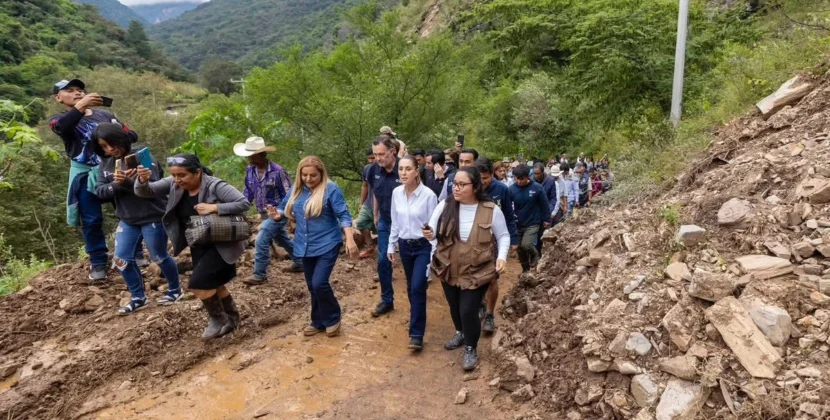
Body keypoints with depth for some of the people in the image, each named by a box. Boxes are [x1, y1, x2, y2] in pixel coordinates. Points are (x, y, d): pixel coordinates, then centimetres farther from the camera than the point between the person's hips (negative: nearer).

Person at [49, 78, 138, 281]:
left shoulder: (105, 115, 15)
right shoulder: (59, 119, 10)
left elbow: (132, 136, 10)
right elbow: (60, 127, -16)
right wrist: (81, 106, -28)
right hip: (85, 174, -1)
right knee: (91, 220, 0)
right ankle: (98, 262, 11)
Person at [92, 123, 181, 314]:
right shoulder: (105, 163, 5)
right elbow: (99, 191, 0)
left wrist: (127, 182, -35)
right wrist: (115, 185, -20)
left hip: (152, 217, -6)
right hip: (127, 220, 6)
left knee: (159, 257, 7)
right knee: (121, 259, 6)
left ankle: (175, 289, 30)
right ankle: (138, 297, 23)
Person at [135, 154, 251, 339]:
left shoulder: (215, 186, -23)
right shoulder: (174, 184, -5)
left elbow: (244, 203, -27)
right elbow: (144, 192, -6)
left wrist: (214, 207, -34)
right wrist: (142, 180, -29)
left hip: (221, 244, -8)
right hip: (199, 245, 8)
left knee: (199, 282, -15)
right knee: (211, 284, 17)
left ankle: (219, 320, 9)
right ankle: (231, 318, 38)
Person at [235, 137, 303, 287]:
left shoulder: (277, 171, -22)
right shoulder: (250, 170, -2)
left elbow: (288, 194, -16)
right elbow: (248, 191, 11)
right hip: (264, 213, 8)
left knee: (261, 241, -13)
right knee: (283, 239, 20)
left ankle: (260, 275, 1)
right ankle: (299, 263, 38)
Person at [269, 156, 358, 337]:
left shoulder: (331, 189, -12)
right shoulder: (296, 189, 5)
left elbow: (343, 215, -15)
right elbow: (285, 208, 16)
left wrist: (350, 239, -25)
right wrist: (277, 214, -8)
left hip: (327, 245, -6)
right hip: (305, 247, 6)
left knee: (320, 283, -14)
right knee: (312, 286, 13)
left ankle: (333, 319, 10)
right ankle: (319, 322, 30)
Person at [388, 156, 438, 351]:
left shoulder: (428, 195, -16)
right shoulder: (396, 193, -2)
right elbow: (395, 222, 9)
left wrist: (434, 253, -10)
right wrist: (391, 245, 11)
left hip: (424, 246, -5)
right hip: (405, 246, 5)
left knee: (418, 287, -11)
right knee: (411, 287, 14)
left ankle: (416, 334, -2)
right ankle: (417, 318, 37)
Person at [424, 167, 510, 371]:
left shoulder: (491, 210, -12)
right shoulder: (445, 206, -7)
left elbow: (503, 236, 0)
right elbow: (433, 230, -6)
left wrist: (502, 256, -16)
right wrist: (429, 234, -30)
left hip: (477, 272, -3)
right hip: (448, 270, 4)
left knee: (468, 312, -6)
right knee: (454, 307, 20)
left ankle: (471, 349, 21)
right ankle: (460, 333, 52)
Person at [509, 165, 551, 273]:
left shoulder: (537, 188, -13)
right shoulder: (512, 189, -11)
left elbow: (544, 204, -2)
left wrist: (546, 219, 4)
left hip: (532, 223, -3)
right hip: (518, 224, 3)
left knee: (526, 245, -20)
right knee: (520, 248, 11)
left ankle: (534, 254, 15)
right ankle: (525, 269, 34)